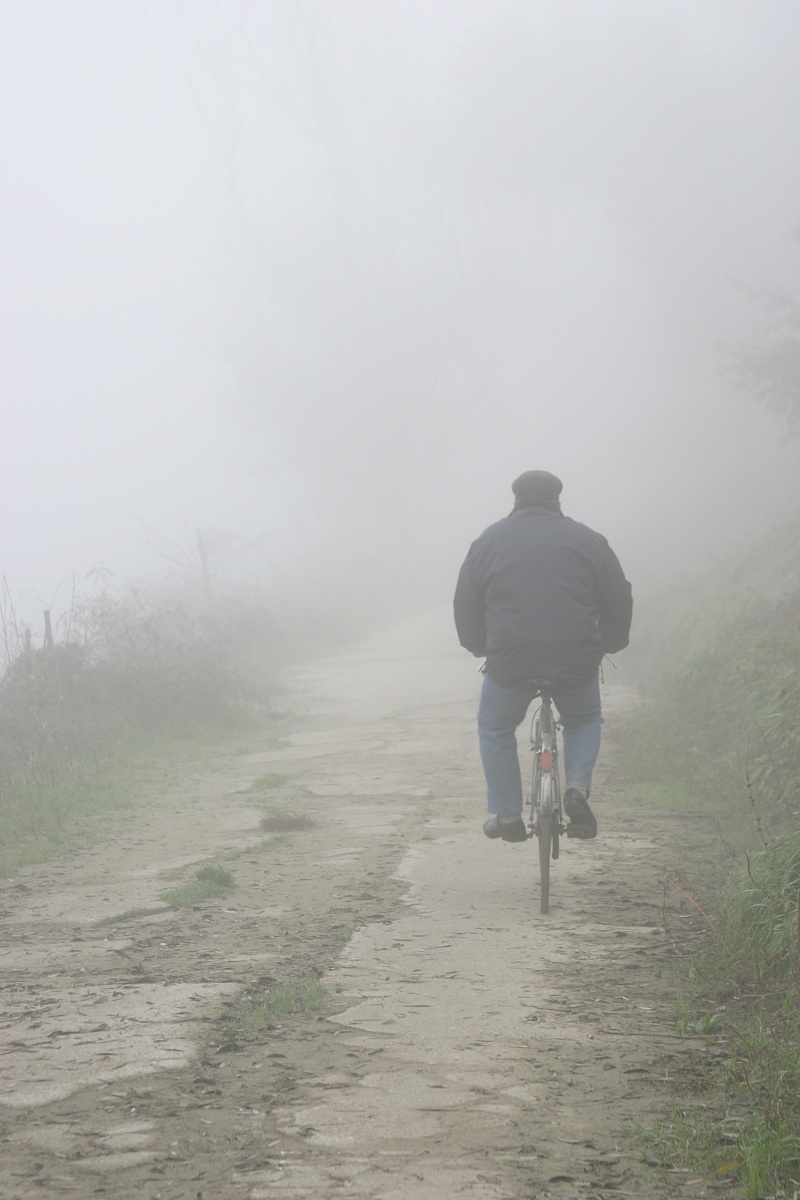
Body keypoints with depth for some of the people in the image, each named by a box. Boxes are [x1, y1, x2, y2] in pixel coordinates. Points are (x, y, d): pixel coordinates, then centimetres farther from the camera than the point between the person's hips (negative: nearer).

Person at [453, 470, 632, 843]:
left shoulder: (488, 541, 9)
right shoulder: (587, 540, 8)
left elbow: (465, 606, 13)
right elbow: (619, 601, 11)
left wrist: (479, 648, 28)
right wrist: (608, 645, 27)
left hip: (509, 661, 0)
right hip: (576, 659, 1)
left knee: (495, 729, 23)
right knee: (584, 719, 27)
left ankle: (507, 816, 19)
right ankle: (578, 787, 4)